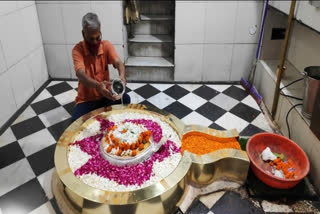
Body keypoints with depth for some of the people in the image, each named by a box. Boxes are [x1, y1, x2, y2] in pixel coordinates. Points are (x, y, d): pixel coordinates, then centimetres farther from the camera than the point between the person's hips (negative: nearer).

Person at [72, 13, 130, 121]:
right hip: (86, 99, -2)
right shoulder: (77, 50, -15)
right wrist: (98, 86, -52)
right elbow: (81, 74, -30)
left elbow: (118, 62, -21)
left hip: (105, 95, 2)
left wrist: (122, 76, -47)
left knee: (125, 99, -27)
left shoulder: (106, 45, -5)